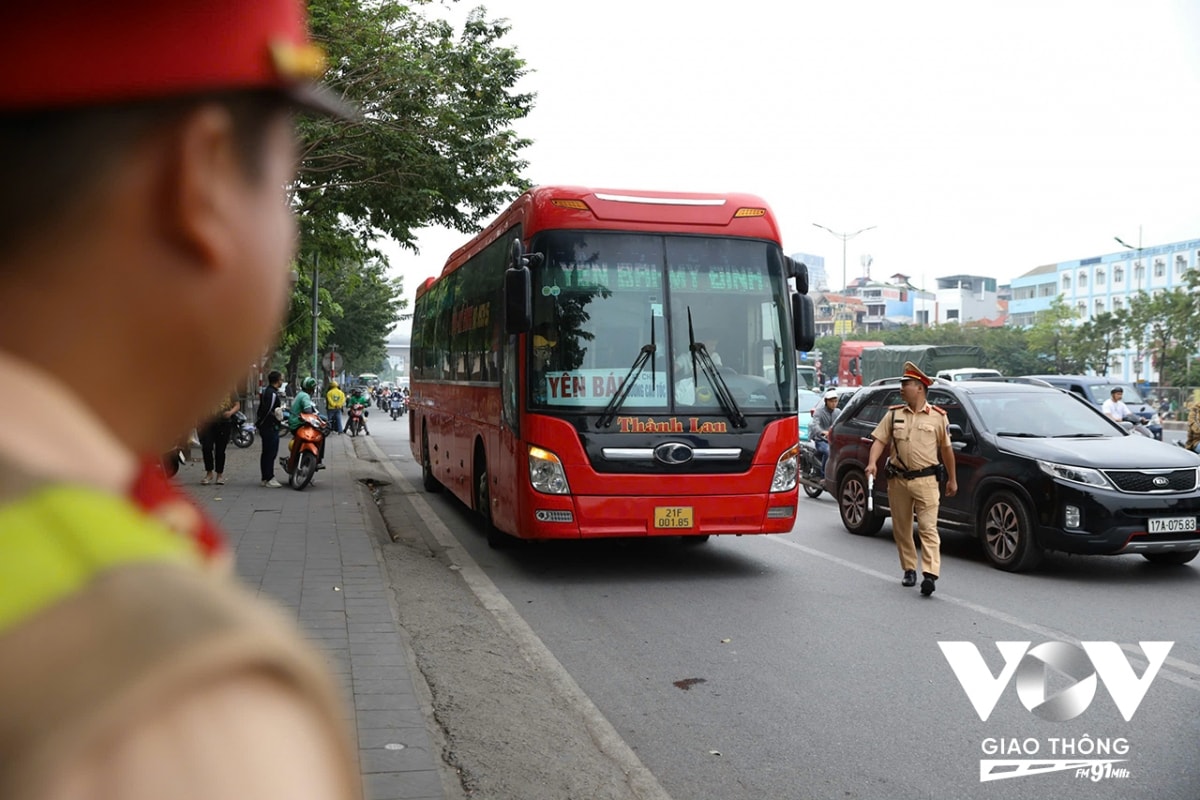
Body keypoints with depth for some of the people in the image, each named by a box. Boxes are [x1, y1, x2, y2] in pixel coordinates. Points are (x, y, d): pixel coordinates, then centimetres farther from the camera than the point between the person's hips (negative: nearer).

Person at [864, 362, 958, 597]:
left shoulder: (938, 416, 2)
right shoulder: (893, 414, 8)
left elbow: (946, 448, 9)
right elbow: (879, 440, 2)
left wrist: (952, 479, 12)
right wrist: (872, 463, -16)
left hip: (926, 480, -3)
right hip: (898, 480, 3)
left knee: (928, 528, -11)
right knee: (901, 529, 10)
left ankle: (930, 575, -17)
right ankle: (909, 570, 22)